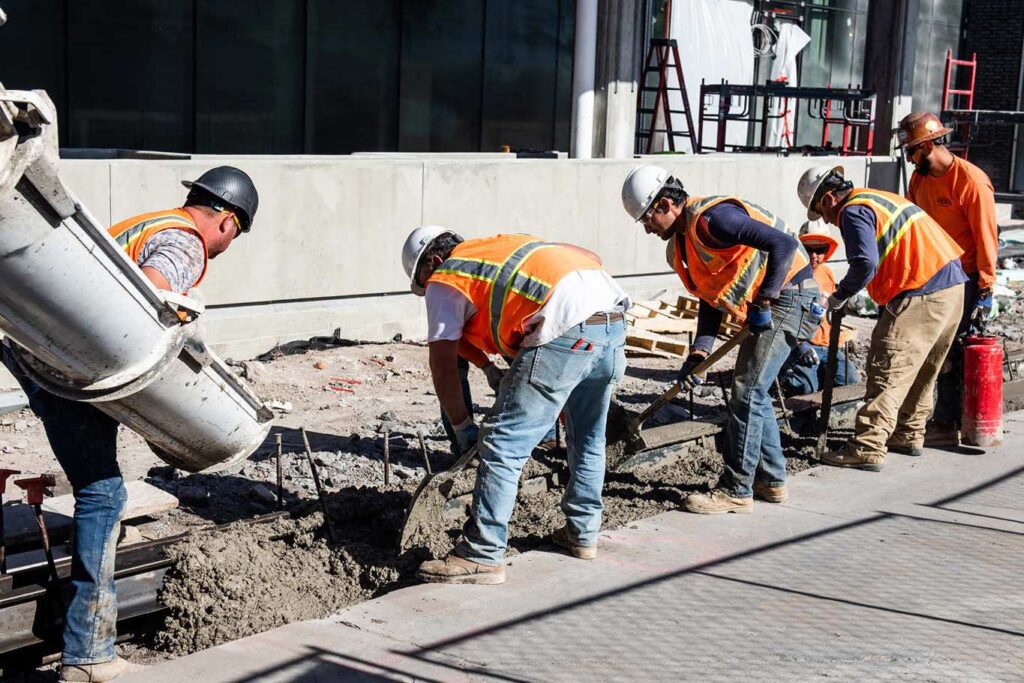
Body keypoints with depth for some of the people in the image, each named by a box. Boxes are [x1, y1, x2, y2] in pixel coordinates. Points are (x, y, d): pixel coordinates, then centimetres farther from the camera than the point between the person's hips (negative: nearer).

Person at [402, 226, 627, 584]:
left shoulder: (444, 280, 12)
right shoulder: (499, 248, 33)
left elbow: (443, 366, 9)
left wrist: (462, 426, 22)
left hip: (567, 331, -8)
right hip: (614, 323, 8)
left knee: (504, 444, -1)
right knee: (588, 438, 24)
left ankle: (482, 556, 1)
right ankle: (582, 533, 36)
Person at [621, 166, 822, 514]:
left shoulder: (712, 218, -22)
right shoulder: (682, 240, 10)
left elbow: (784, 244, -30)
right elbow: (711, 299, 13)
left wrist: (762, 301, -26)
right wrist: (698, 354, 2)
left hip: (789, 296, -11)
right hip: (767, 305, 11)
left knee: (746, 393, -10)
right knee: (753, 392, 17)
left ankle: (736, 491, -3)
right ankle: (771, 480, 28)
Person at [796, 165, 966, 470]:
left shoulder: (854, 211, -9)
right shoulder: (877, 198, 22)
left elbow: (866, 264, -23)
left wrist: (840, 296, -8)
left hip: (921, 295, -10)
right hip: (953, 286, 10)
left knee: (889, 372, -8)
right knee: (922, 370, 20)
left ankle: (867, 449, -9)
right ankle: (908, 435, 32)